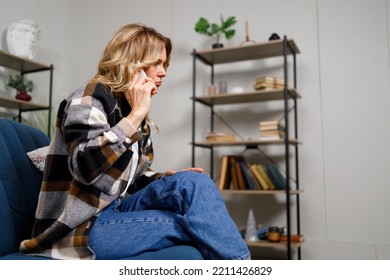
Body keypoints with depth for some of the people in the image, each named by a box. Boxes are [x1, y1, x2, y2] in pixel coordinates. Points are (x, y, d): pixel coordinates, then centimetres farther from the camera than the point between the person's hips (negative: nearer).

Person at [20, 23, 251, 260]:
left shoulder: (139, 118, 12)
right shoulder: (91, 98, -9)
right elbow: (85, 167, -26)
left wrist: (169, 178, 0)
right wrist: (136, 114, -22)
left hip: (114, 212, 7)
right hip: (82, 228, -7)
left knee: (193, 182, -15)